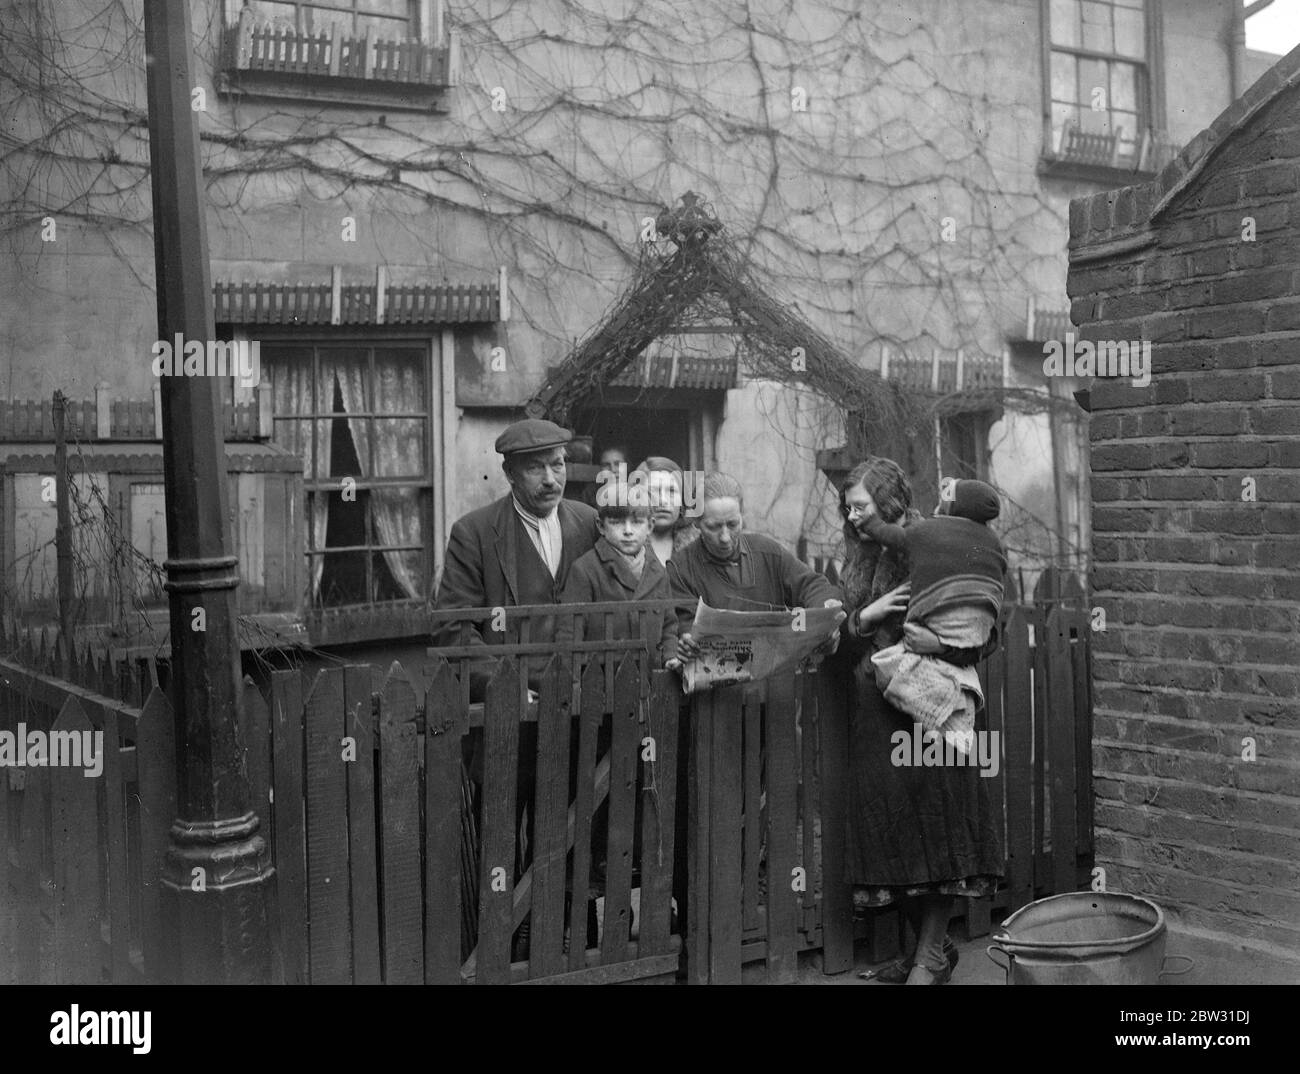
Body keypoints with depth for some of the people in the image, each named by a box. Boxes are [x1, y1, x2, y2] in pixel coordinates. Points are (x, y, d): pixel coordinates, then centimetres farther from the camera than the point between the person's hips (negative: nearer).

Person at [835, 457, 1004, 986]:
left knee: (933, 823, -3)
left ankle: (933, 955, 7)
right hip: (875, 717, 7)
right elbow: (841, 651, 10)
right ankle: (927, 944, 21)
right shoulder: (858, 564, 13)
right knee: (889, 824, 8)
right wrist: (864, 618, -8)